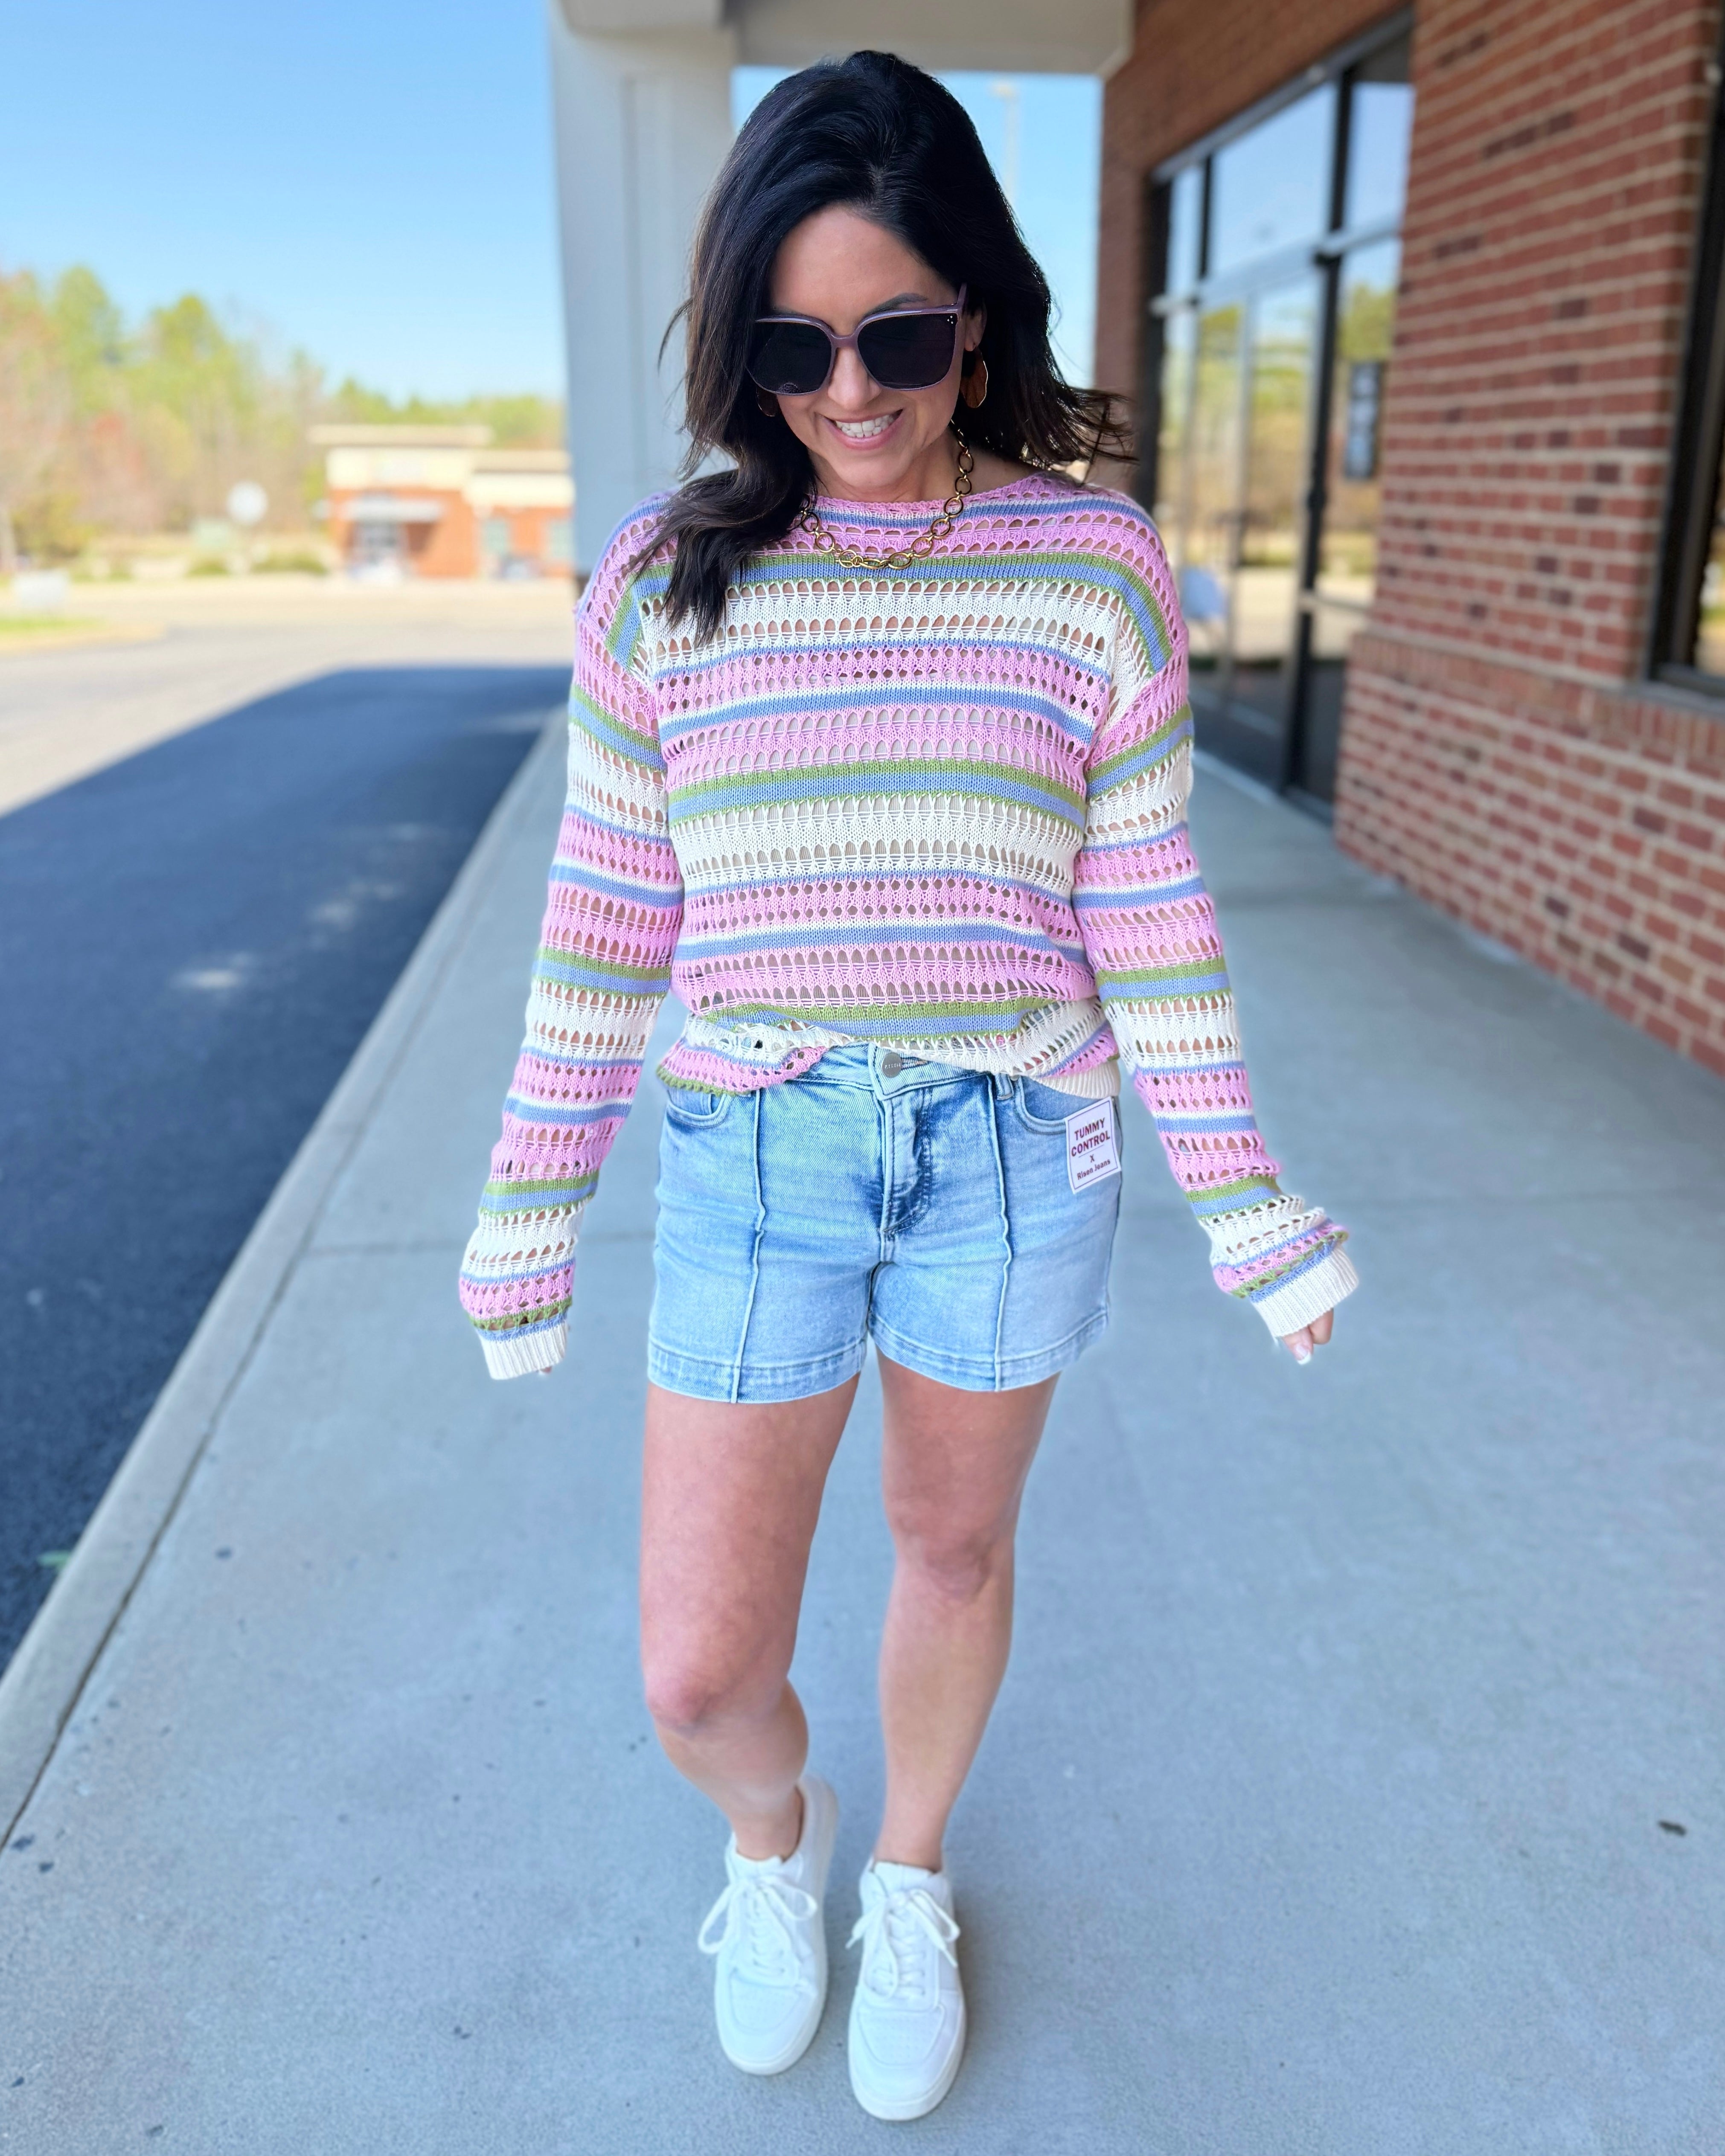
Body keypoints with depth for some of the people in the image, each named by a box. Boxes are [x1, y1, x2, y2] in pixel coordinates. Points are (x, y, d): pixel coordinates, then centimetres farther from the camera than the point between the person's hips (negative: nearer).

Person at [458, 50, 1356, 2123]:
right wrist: (531, 1205, 5)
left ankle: (911, 1881, 50)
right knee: (699, 1674, 5)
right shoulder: (665, 580, -2)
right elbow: (604, 920, 2)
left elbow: (1147, 913, 1)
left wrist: (1241, 1199, 1)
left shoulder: (1093, 566, -2)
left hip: (1013, 1152, 0)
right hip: (754, 1154, 0)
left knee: (954, 1542, 19)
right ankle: (774, 1835, 44)